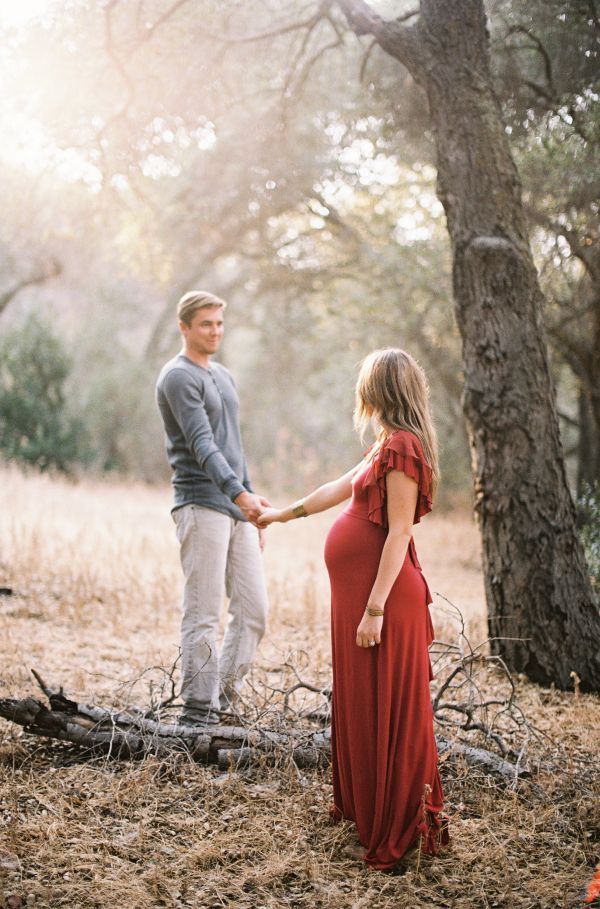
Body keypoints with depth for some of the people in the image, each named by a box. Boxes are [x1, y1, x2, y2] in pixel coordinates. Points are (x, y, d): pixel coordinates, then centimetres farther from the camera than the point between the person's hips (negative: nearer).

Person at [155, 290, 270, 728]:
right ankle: (198, 712, 3)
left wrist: (250, 501, 21)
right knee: (203, 617, -5)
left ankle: (223, 698, 17)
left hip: (238, 510, 8)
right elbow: (202, 445, -20)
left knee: (254, 610, 6)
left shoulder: (224, 376, 20)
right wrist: (240, 494, -31)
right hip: (202, 507, -8)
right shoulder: (179, 377, -8)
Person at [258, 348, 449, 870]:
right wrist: (285, 514, 39)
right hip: (359, 591, 10)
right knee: (361, 705, 19)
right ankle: (363, 805, 33)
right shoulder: (388, 446, 15)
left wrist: (375, 608, -22)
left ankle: (395, 834, 7)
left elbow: (399, 533, -20)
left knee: (385, 710, -2)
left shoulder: (403, 447, -16)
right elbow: (340, 488, 28)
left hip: (382, 593, -10)